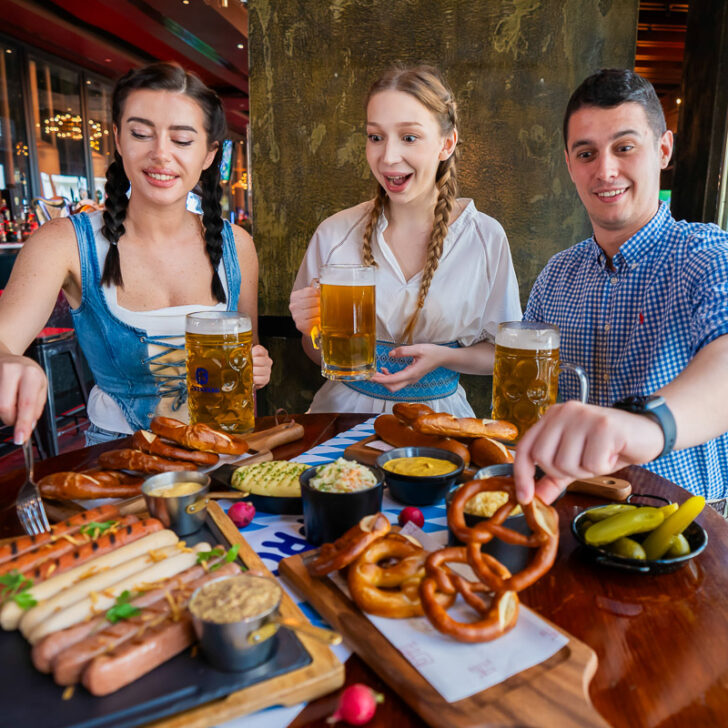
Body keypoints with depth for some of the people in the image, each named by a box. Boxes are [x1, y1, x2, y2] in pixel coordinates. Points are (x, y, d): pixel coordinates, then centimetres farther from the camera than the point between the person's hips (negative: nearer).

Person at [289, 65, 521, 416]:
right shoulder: (334, 234, -2)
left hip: (438, 410, 0)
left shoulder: (485, 238, -3)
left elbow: (501, 353, 5)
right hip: (347, 407, 0)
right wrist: (313, 330, -14)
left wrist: (444, 357, -13)